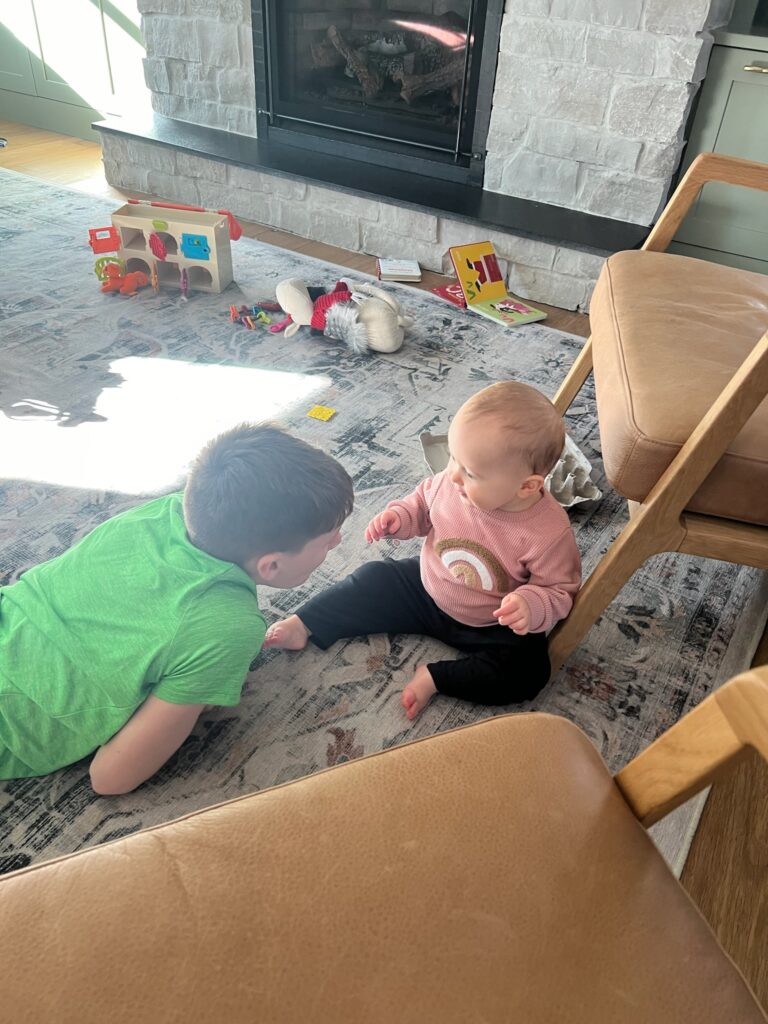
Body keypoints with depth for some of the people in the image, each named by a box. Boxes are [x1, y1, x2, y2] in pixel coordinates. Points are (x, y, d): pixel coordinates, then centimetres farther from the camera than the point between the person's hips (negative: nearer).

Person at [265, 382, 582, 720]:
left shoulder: (549, 533, -31)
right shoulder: (452, 482, -20)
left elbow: (560, 589, -18)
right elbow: (424, 500, 2)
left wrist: (532, 606, -38)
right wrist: (400, 516, -17)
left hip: (493, 627, -3)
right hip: (427, 588, 4)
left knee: (529, 670, -23)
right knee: (373, 580, 0)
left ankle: (434, 679, -16)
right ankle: (302, 626, 11)